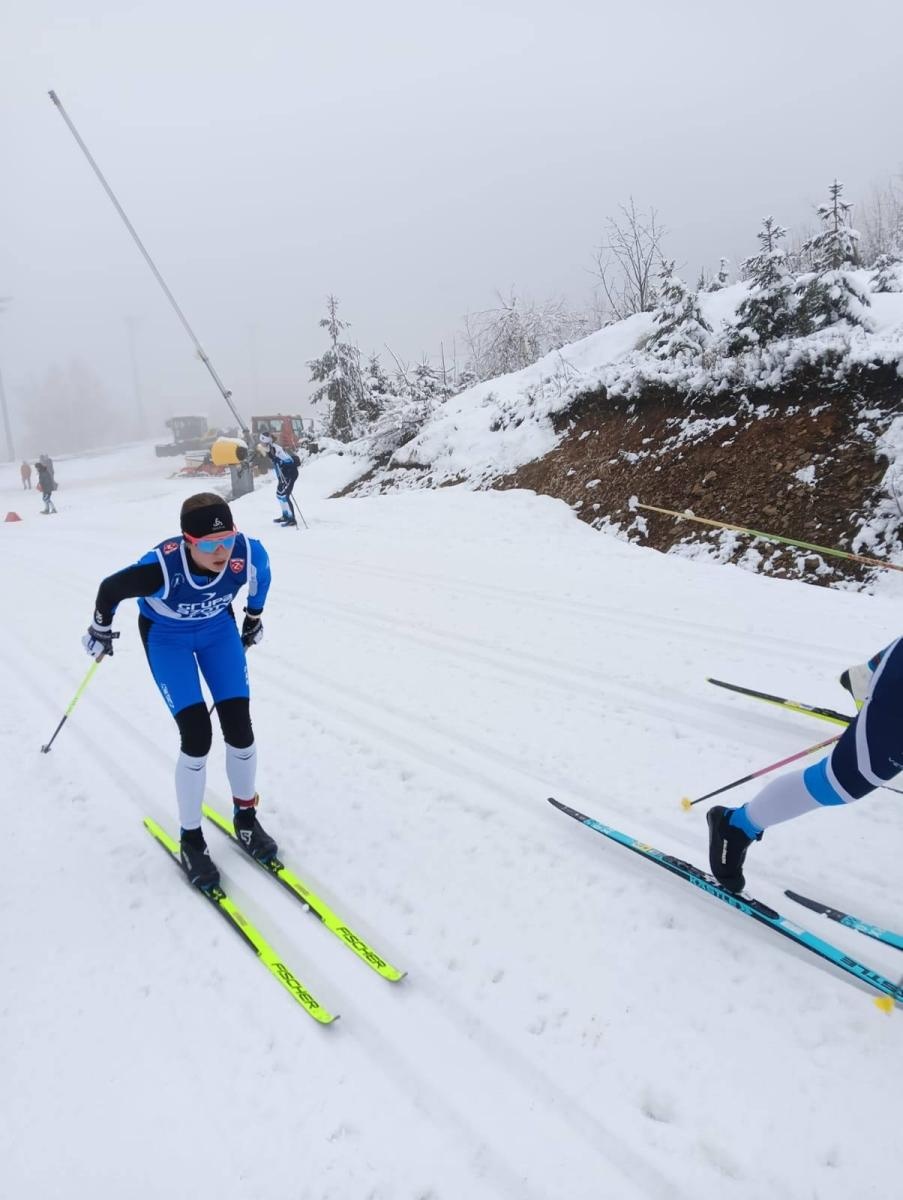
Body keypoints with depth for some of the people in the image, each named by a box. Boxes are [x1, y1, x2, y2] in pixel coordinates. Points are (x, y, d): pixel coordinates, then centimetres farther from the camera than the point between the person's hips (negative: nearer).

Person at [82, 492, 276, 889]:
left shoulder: (249, 553, -31)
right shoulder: (162, 568, -39)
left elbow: (260, 576, -4)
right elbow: (110, 589, -17)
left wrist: (254, 616, 12)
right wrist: (100, 630, 2)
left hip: (219, 629, 3)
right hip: (166, 637, -3)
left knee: (240, 727, -3)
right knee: (196, 736, -13)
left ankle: (245, 815, 22)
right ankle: (191, 839, 9)